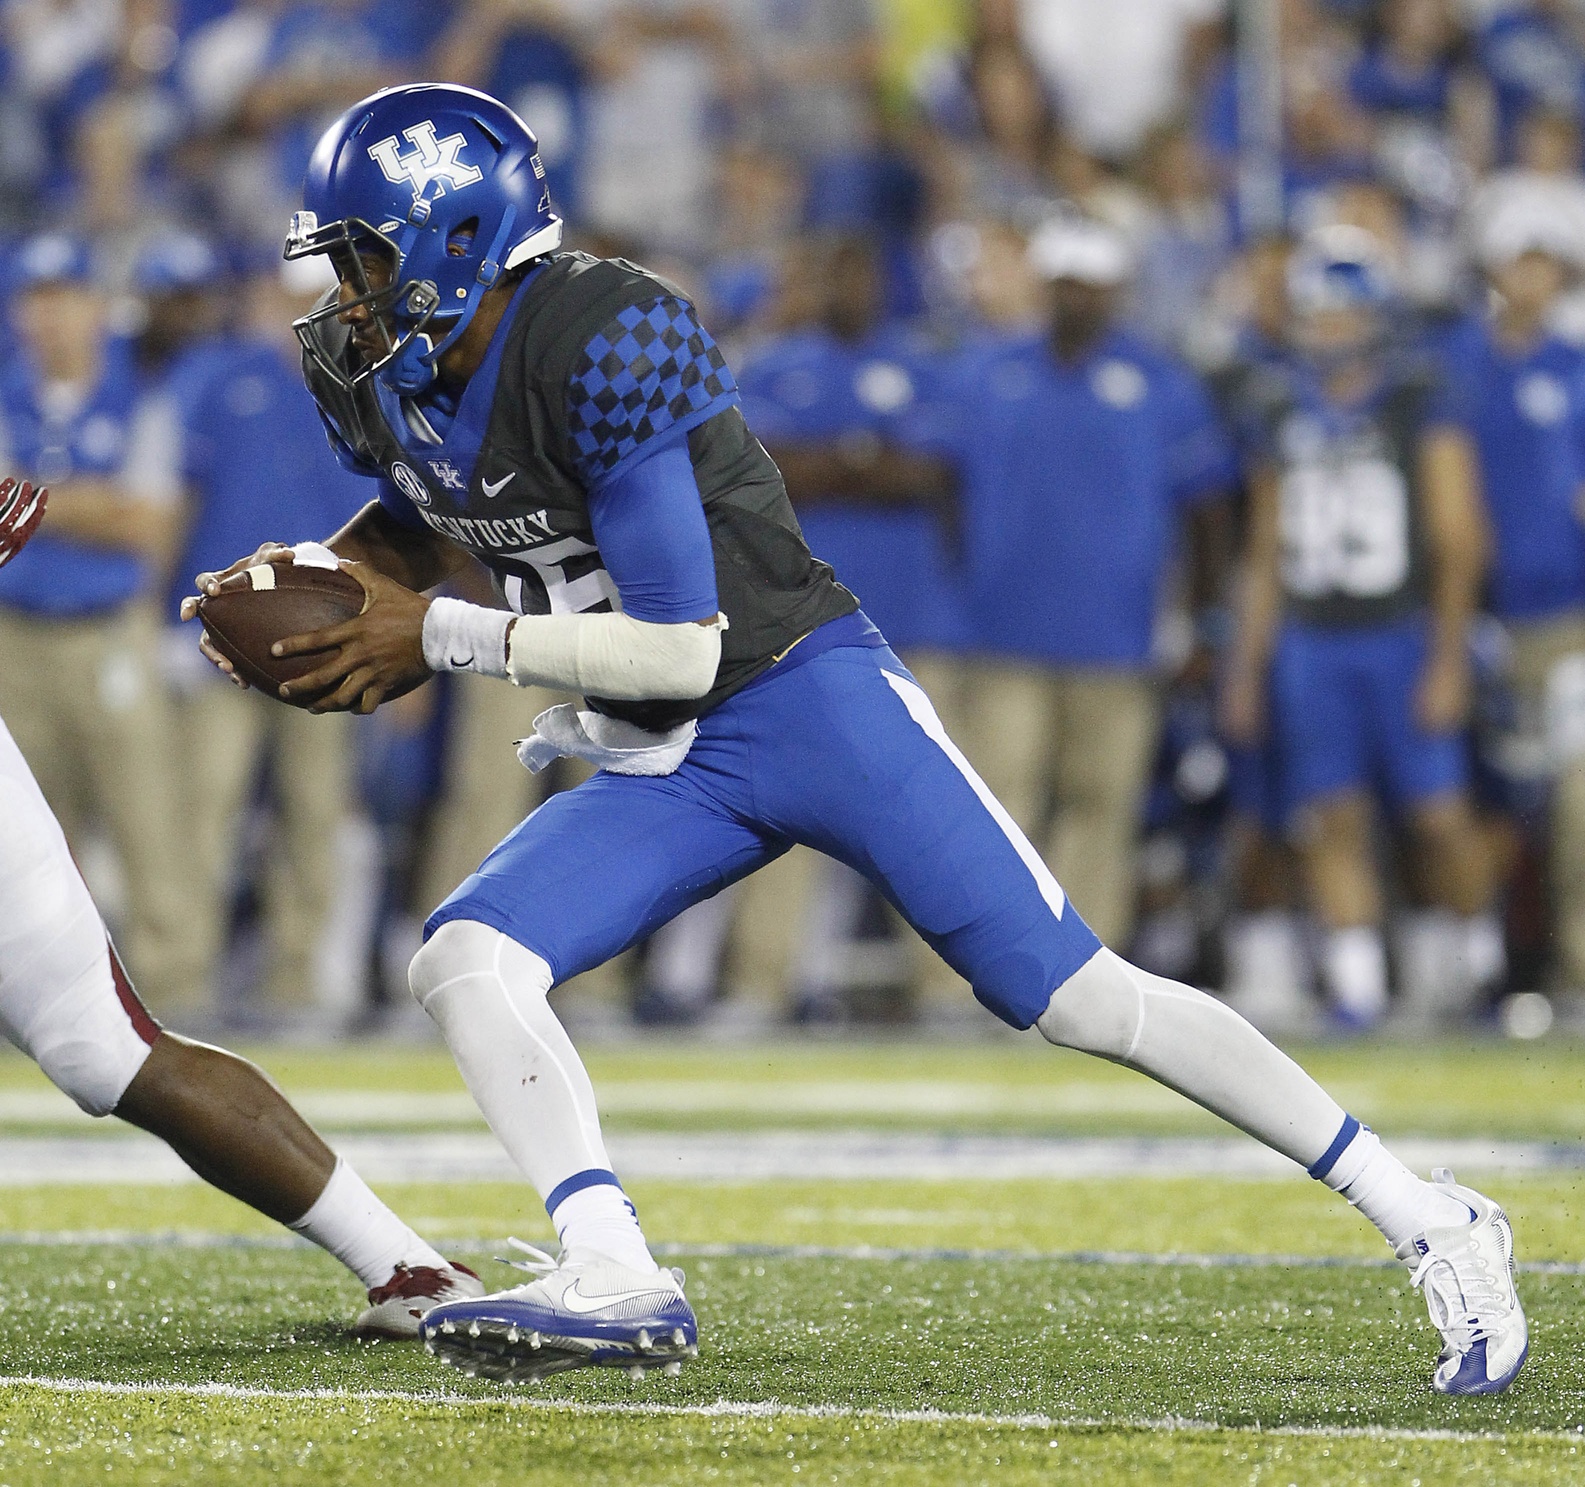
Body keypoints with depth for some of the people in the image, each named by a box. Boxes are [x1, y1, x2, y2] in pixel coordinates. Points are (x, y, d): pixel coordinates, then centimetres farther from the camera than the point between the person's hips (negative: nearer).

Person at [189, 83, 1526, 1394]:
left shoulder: (609, 342, -24)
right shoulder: (389, 383, 1)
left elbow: (678, 647, -25)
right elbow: (417, 530, 25)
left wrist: (441, 639, -18)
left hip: (809, 701, -8)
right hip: (662, 769, 8)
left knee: (1078, 999, -10)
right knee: (465, 962, -16)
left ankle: (1427, 1222, -3)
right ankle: (613, 1281, -20)